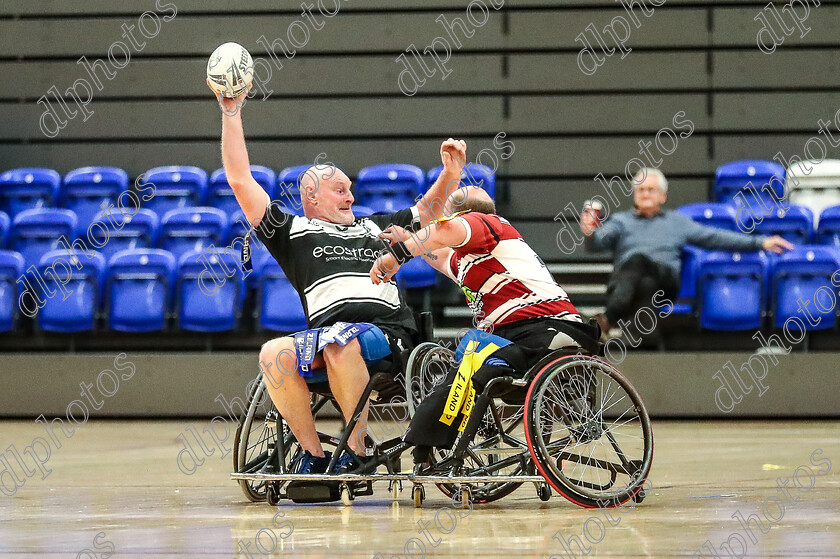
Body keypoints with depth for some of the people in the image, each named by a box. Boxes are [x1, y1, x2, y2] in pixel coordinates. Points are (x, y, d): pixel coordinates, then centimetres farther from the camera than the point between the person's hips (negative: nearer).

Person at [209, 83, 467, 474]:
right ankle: (312, 453, -17)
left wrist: (451, 173, 24)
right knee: (274, 353, -30)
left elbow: (427, 212, 42)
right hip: (326, 336, 0)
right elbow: (241, 182, 17)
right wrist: (231, 113, 16)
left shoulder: (372, 228, 32)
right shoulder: (292, 230, 22)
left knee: (340, 340, -35)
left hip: (388, 333, 0)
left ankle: (356, 450, -27)